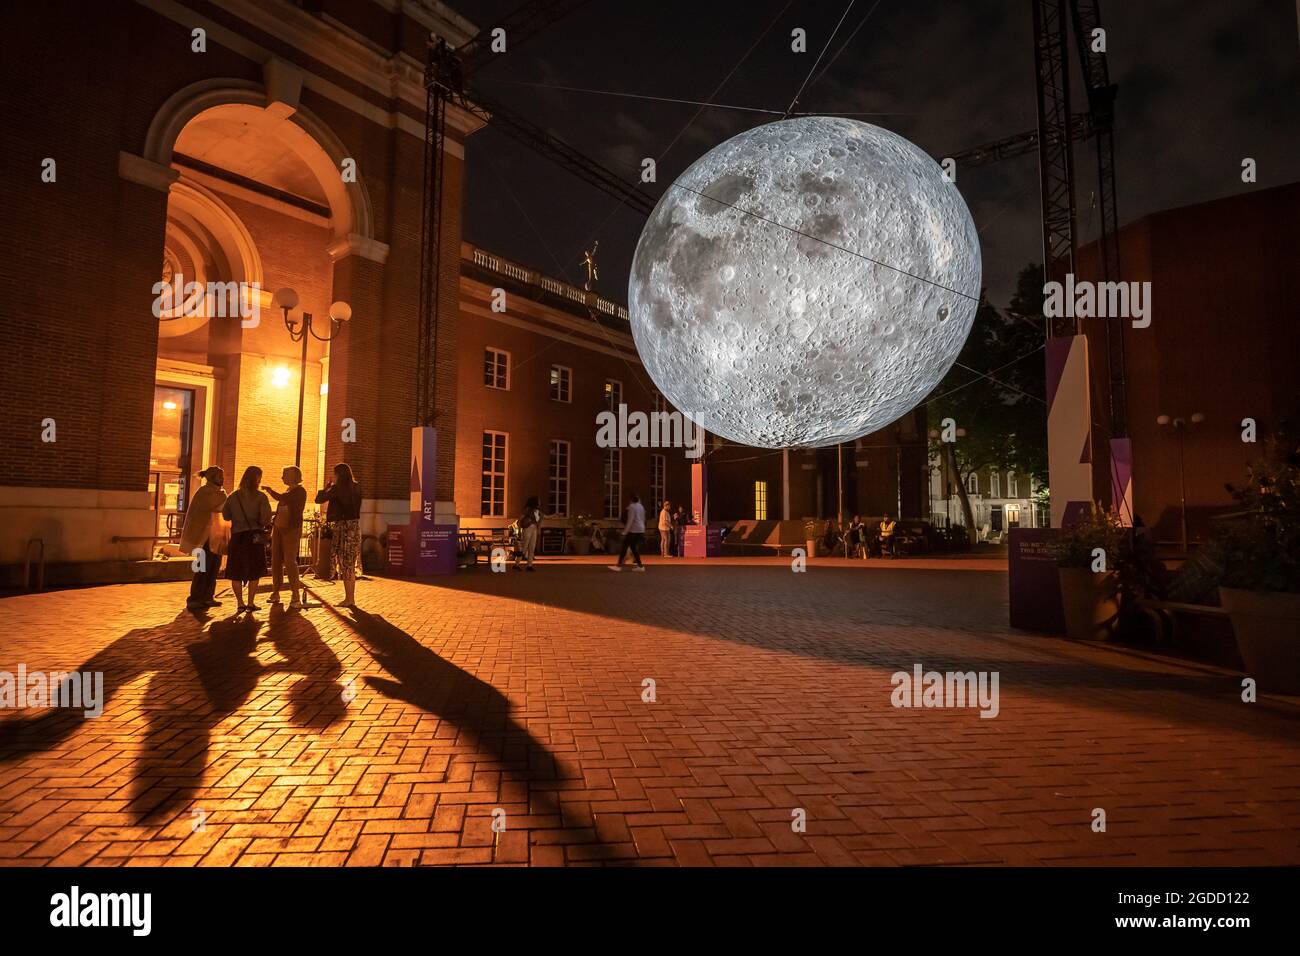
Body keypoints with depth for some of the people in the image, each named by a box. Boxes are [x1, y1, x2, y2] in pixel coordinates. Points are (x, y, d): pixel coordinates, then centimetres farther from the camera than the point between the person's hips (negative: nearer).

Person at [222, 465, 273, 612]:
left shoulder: (233, 497, 1)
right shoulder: (260, 497, -9)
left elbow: (225, 515, 3)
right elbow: (265, 518, -15)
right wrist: (265, 525, 5)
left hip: (237, 536, 2)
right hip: (255, 536, -2)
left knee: (236, 572, 10)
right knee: (254, 572, 9)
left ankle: (240, 604, 12)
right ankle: (250, 603, 11)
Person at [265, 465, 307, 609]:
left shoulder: (300, 491, -8)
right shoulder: (288, 491, 16)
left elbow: (282, 499, -22)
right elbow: (281, 510, 20)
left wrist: (269, 490, -13)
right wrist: (273, 522, 10)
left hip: (291, 530, -8)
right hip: (278, 529, 8)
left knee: (290, 561, -10)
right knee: (276, 561, 8)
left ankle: (296, 597, -7)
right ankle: (275, 593, 16)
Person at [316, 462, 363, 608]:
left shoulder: (336, 488, -10)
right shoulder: (356, 488, 8)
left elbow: (319, 499, -5)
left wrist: (327, 486, 10)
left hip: (342, 527, -6)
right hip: (355, 526, 7)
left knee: (345, 565, -1)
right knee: (351, 565, 13)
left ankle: (348, 599, 3)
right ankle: (351, 598, 19)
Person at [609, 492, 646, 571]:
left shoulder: (632, 506, -11)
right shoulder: (641, 506, 15)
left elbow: (630, 520, -17)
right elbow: (643, 519, 18)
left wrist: (625, 531, -15)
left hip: (633, 530, -9)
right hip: (641, 530, 9)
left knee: (625, 546, -5)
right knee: (633, 547, 13)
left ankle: (619, 565, -6)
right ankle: (640, 566, 8)